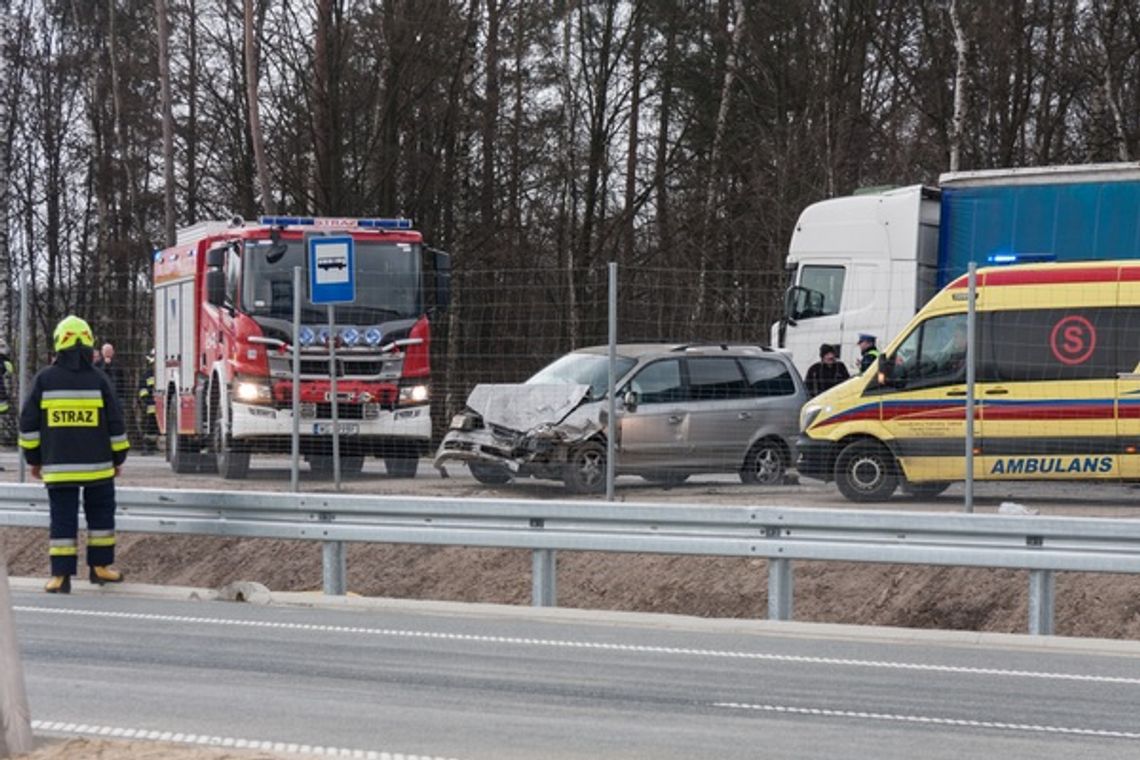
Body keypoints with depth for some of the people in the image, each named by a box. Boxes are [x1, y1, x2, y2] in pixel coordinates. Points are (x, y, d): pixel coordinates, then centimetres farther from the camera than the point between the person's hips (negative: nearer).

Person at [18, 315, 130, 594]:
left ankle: (61, 575, -1)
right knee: (100, 516, 15)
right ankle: (99, 567, 19)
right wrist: (118, 457, 12)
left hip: (58, 467, 0)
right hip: (97, 466, 0)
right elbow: (115, 423, 0)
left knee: (63, 520, 2)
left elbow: (29, 422, 2)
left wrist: (33, 458, 13)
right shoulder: (98, 380, -4)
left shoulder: (44, 379, -3)